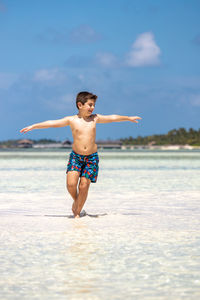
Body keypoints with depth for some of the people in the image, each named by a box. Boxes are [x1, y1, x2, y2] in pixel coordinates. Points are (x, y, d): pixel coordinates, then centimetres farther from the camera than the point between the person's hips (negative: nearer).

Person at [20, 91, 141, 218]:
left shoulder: (95, 118, 5)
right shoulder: (71, 120, -2)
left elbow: (112, 118, 17)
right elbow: (52, 123, -2)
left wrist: (128, 118, 26)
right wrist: (33, 126, -4)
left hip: (92, 157, 1)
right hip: (76, 156, -1)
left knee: (84, 186, -4)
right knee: (71, 184, -14)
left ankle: (77, 212, 12)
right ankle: (76, 200, 18)